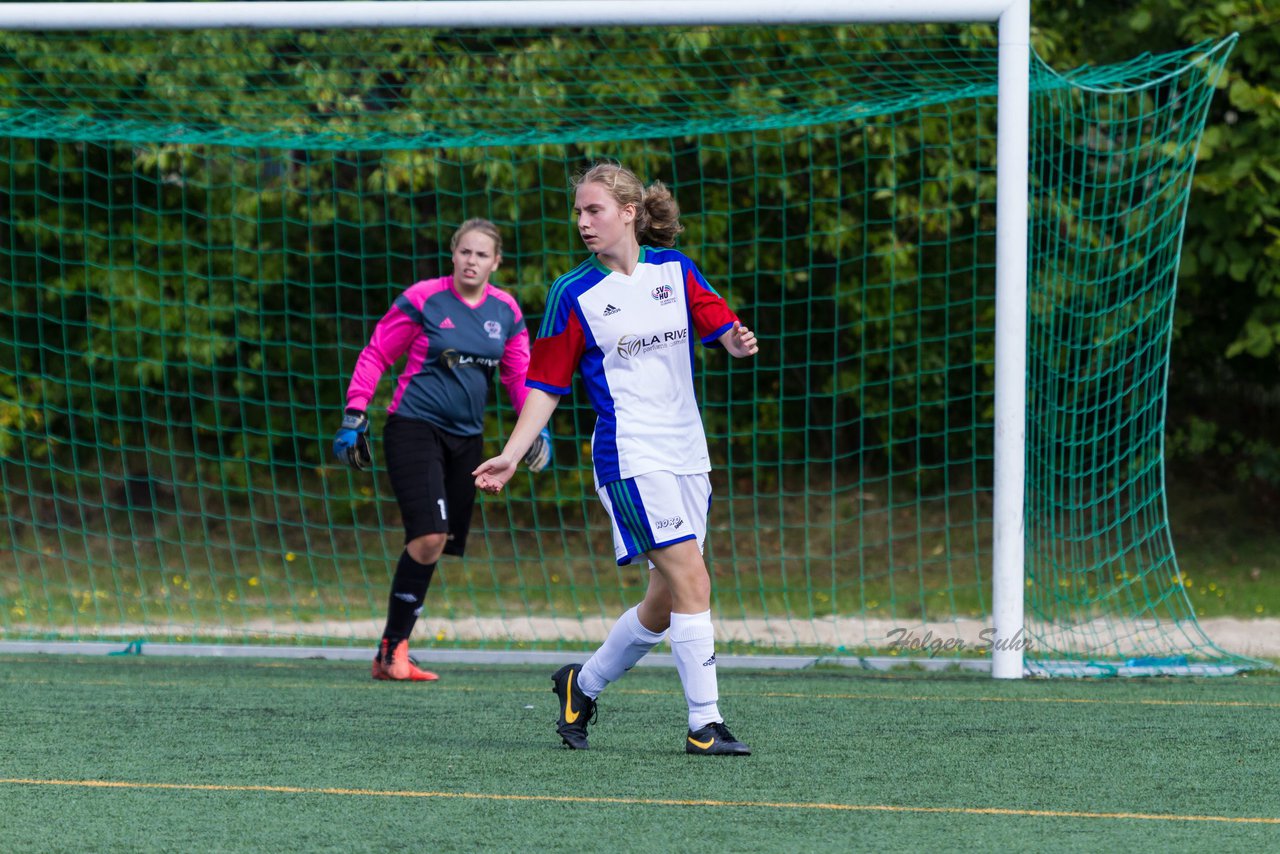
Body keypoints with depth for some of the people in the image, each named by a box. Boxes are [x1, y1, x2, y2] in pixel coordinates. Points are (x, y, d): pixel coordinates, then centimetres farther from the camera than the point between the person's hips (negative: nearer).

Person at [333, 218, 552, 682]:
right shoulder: (423, 300, -7)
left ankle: (393, 652, 11)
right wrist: (354, 416, -4)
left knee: (436, 546, 3)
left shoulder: (506, 311, 7)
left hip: (466, 438, 5)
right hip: (414, 429, -5)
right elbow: (376, 355, 0)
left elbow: (520, 374, 17)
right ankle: (392, 649, -9)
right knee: (429, 537, -19)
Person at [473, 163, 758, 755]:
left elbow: (721, 327, 7)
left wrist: (737, 340, -17)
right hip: (629, 457, -5)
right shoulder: (574, 294, -3)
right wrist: (511, 456, -7)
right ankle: (704, 724, -11)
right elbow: (546, 384, 0)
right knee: (690, 582, -15)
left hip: (686, 454, 5)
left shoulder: (674, 269, 7)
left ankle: (582, 685, 28)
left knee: (664, 603, 8)